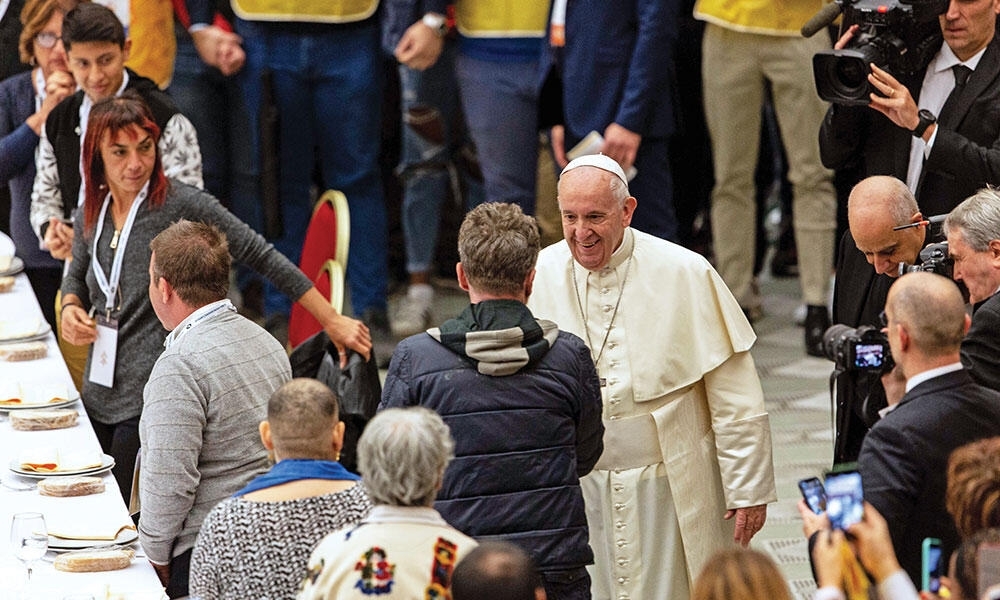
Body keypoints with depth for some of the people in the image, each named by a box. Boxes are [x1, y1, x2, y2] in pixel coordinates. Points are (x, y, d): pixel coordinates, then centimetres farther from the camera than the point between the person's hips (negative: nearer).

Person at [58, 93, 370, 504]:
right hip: (98, 397, 6)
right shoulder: (90, 215, 8)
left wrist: (332, 321, -11)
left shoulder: (182, 205, -11)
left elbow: (262, 256, -10)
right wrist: (71, 308, 4)